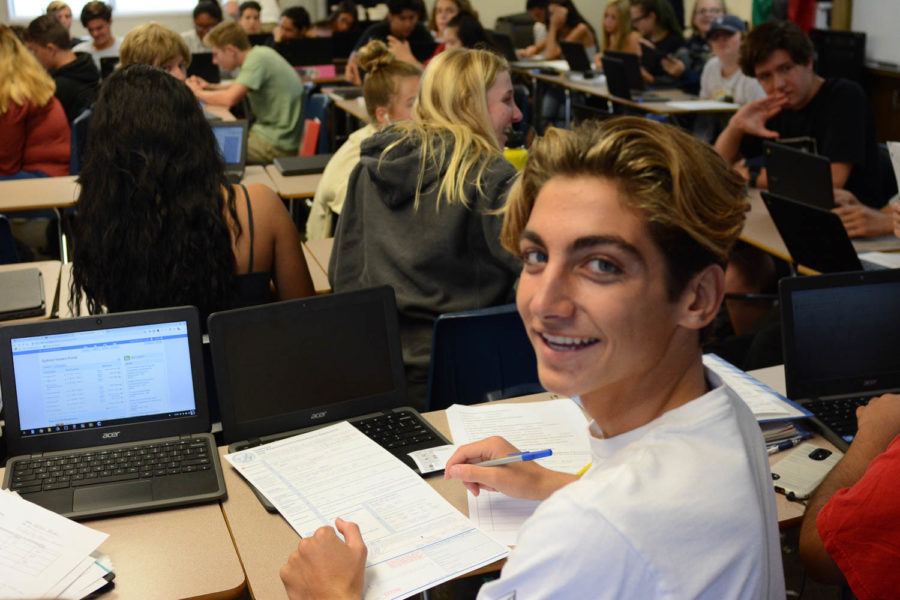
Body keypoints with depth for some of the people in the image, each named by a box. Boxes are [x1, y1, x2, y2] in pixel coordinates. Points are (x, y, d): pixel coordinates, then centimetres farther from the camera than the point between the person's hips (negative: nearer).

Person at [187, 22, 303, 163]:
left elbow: (230, 99, -25)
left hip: (277, 146, -9)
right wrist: (210, 87, 11)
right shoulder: (259, 53, 9)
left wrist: (197, 92, -7)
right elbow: (239, 90, 26)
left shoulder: (257, 59, -18)